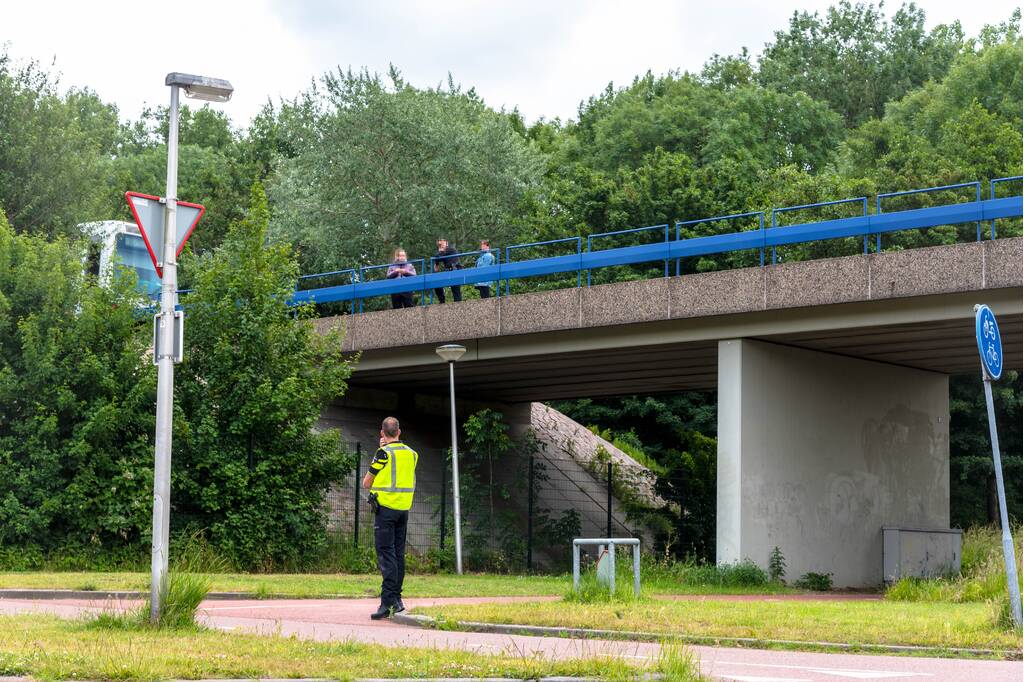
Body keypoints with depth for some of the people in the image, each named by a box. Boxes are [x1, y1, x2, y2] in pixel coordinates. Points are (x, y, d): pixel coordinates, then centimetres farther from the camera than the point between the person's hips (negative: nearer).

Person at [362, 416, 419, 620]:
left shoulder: (384, 453, -10)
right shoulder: (412, 454, 7)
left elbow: (366, 483, -4)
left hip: (385, 507, -6)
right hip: (404, 509, 6)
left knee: (386, 554, -9)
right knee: (399, 555, 13)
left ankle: (387, 603, -16)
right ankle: (397, 599, 17)